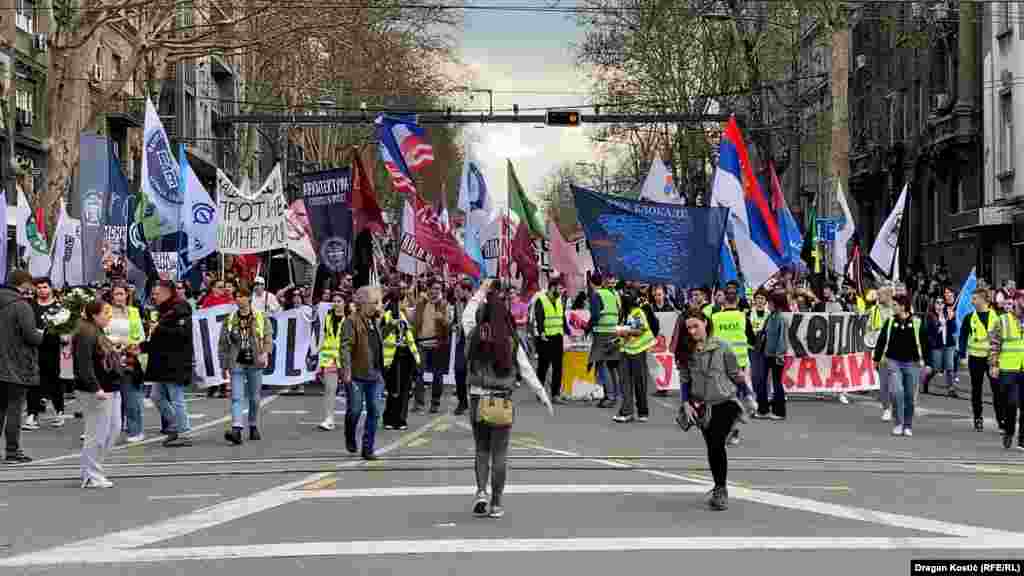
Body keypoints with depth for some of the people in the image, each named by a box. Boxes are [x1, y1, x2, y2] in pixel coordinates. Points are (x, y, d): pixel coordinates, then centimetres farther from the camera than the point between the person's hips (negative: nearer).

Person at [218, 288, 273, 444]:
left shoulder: (261, 318, 4)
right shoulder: (229, 320, 6)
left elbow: (268, 337, -2)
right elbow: (222, 345, 9)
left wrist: (265, 353, -21)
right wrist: (224, 367, 6)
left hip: (255, 364, 0)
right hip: (237, 364, 0)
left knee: (254, 398, 10)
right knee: (236, 397, -11)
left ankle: (254, 428, 25)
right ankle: (236, 430, -21)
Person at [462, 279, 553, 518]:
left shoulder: (475, 336, -6)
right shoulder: (512, 342, -7)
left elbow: (467, 315, 15)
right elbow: (527, 371, -4)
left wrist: (480, 293, 22)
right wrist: (543, 395, 5)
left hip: (477, 399, 1)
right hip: (503, 401, -1)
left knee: (481, 450, 16)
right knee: (499, 453, 7)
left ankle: (481, 491, -1)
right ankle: (496, 503, 9)